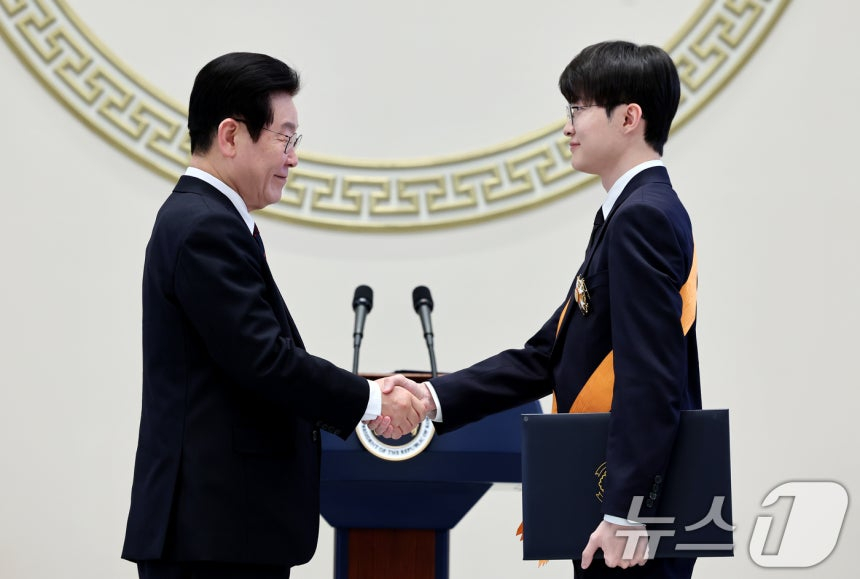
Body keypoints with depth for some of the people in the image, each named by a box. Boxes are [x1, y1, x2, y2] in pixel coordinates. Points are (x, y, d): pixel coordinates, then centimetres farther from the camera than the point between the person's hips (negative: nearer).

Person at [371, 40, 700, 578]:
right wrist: (435, 399, 8)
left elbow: (650, 377, -22)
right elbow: (548, 355, 17)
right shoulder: (635, 213, 18)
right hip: (621, 497, 10)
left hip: (634, 512, -10)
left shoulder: (642, 216, -15)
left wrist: (625, 512, -24)